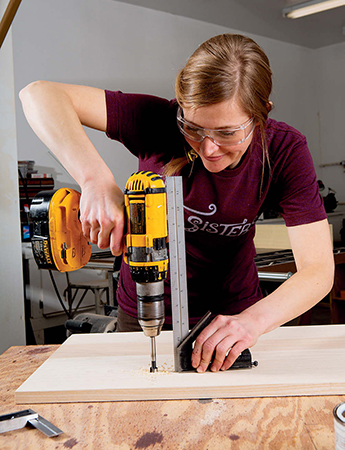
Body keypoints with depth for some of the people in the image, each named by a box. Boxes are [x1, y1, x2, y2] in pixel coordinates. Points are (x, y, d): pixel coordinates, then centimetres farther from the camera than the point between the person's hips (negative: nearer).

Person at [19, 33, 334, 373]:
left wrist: (253, 319, -43)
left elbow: (319, 270, -25)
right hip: (143, 308, 0)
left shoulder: (284, 152, -22)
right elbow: (40, 95, -29)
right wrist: (96, 178, -44)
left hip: (233, 309, 1)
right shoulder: (160, 122, -26)